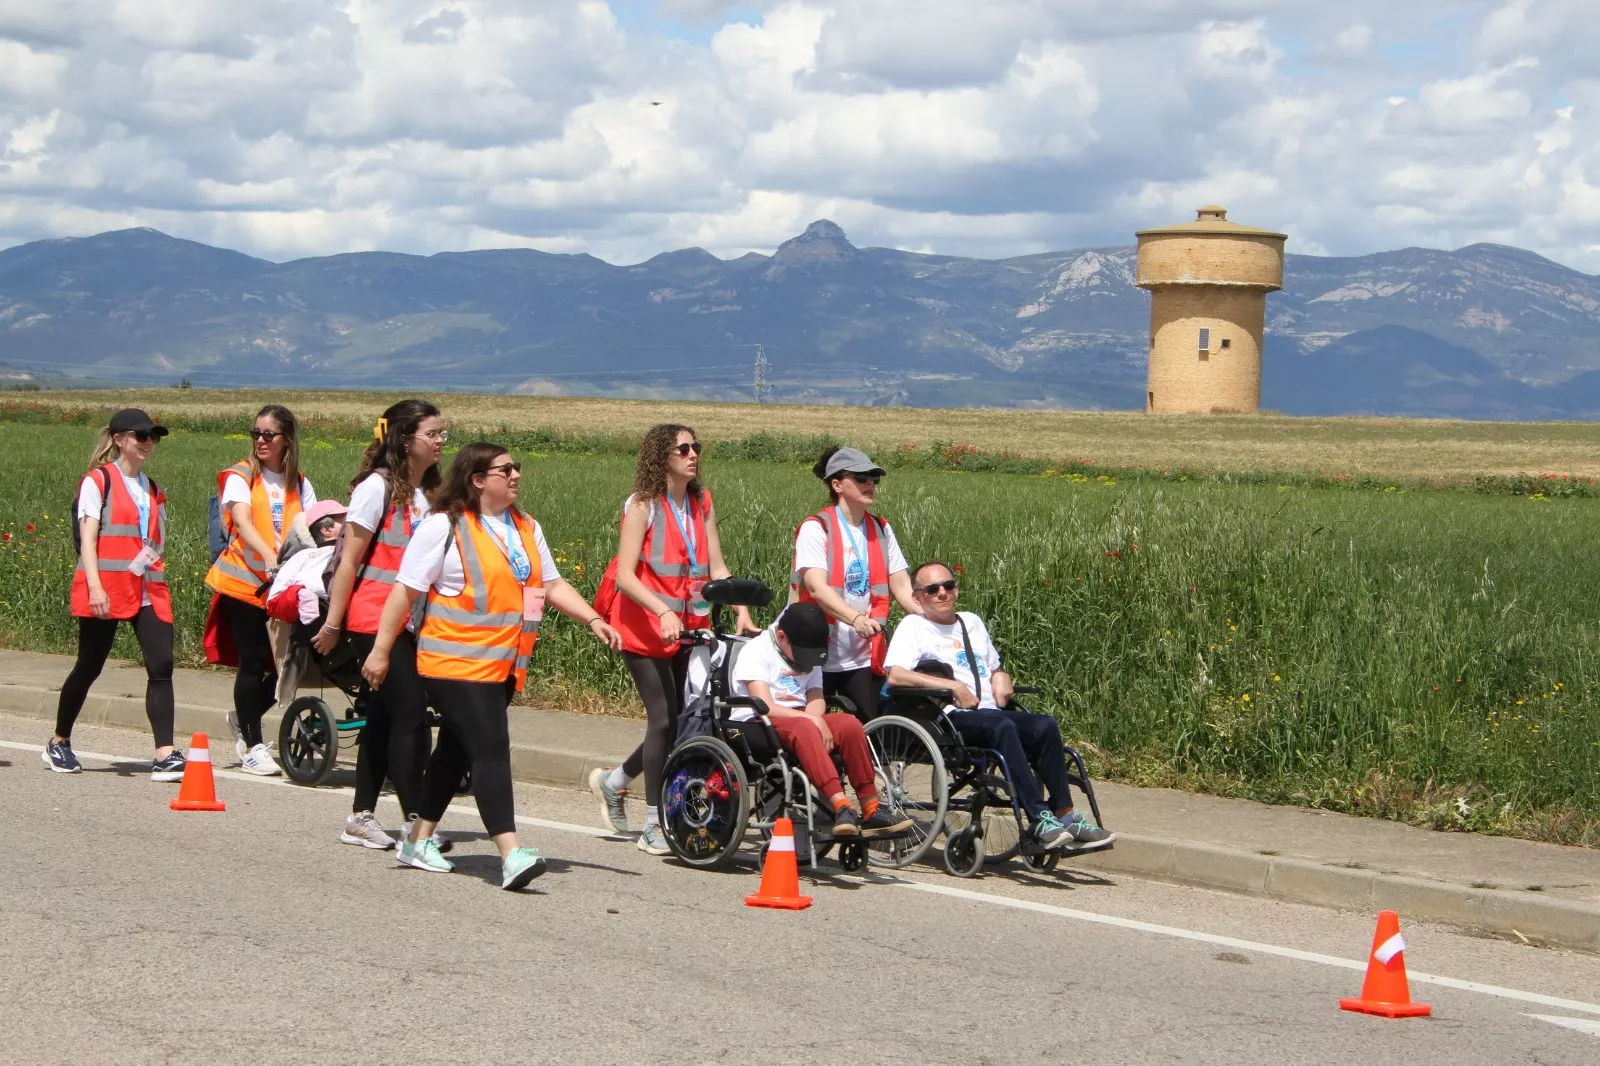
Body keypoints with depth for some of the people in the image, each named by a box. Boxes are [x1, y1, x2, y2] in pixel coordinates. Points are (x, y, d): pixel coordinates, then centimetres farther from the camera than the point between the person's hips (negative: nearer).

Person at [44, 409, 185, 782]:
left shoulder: (152, 489, 18)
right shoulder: (98, 481, 0)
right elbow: (87, 538, -8)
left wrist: (160, 581, 13)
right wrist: (94, 586, -18)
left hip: (148, 591, 5)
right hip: (105, 592, -5)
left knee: (161, 666, -10)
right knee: (89, 667, 4)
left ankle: (165, 755, -15)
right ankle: (59, 743, 23)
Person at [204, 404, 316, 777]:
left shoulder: (300, 484, 13)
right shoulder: (240, 477, 1)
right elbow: (242, 522, -16)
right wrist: (268, 555, -33)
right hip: (244, 581, -4)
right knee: (254, 662, -5)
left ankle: (244, 719, 25)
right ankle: (253, 747, 5)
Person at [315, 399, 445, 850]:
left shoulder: (429, 491, 11)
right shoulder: (378, 487, -9)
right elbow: (350, 561, -8)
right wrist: (332, 624, -8)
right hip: (374, 619, -7)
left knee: (386, 716, 10)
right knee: (411, 715, -10)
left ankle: (361, 817, 18)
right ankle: (416, 823, -5)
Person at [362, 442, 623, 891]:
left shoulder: (526, 528, 14)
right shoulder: (444, 527, -9)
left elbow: (552, 585, 16)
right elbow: (405, 590, -8)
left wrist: (593, 620, 2)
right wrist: (381, 650, -8)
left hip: (503, 666, 8)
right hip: (456, 664, -8)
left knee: (457, 751, 15)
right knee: (491, 751, -16)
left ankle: (419, 840, 28)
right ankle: (511, 855, -22)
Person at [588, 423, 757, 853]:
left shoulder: (702, 503, 9)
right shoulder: (643, 505, -8)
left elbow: (716, 567, 6)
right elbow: (624, 575, -14)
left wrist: (742, 610, -8)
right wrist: (663, 613, -26)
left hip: (690, 627, 6)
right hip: (646, 628, -6)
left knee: (685, 720, 4)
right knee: (665, 719, -10)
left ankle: (613, 781, 28)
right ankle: (654, 825, 2)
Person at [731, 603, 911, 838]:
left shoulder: (809, 653, 19)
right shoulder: (756, 651, -4)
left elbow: (816, 699, 5)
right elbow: (764, 707, -16)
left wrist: (815, 719, -19)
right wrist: (811, 719, -22)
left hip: (803, 720, 7)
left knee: (849, 724, -21)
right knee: (803, 728, -38)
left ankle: (870, 810, -21)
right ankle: (841, 808, -50)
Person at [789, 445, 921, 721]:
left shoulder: (881, 530, 10)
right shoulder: (815, 529, -7)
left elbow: (901, 586, 6)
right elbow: (816, 587, -20)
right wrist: (856, 619, -35)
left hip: (865, 658, 4)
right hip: (820, 657, -4)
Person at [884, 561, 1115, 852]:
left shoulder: (971, 622, 27)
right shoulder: (913, 626, 6)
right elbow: (896, 675, -11)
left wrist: (1001, 677, 10)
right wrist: (954, 686, -13)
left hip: (989, 712, 6)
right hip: (951, 718, -6)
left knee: (1045, 726, -23)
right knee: (1002, 726, -36)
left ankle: (1064, 815, -26)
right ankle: (1040, 822, -41)